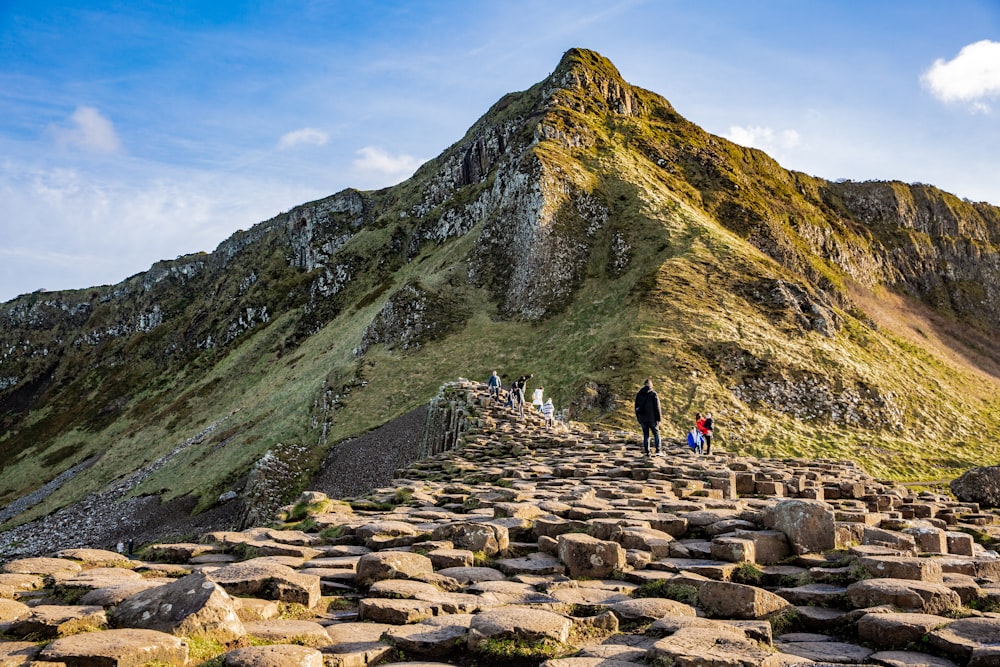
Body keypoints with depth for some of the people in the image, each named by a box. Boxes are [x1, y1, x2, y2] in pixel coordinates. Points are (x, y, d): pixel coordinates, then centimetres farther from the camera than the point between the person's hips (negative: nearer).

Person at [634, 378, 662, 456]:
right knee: (656, 434, 6)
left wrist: (638, 419, 17)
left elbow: (636, 408, 11)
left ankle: (647, 452, 6)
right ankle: (658, 451, -3)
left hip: (642, 418, 3)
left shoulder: (638, 394, 7)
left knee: (645, 435, 10)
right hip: (651, 418, -3)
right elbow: (657, 407, -9)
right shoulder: (653, 394, -6)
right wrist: (658, 419, -6)